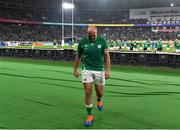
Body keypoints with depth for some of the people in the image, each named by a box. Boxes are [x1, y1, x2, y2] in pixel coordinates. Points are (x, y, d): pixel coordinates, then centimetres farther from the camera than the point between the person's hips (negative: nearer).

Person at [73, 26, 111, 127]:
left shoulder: (102, 40, -5)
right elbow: (78, 56, 8)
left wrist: (108, 70, -12)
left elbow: (107, 55, -4)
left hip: (99, 69, 1)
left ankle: (99, 100, 49)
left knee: (100, 92, 9)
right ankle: (90, 116, 6)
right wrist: (75, 69, 10)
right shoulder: (82, 42, -4)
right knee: (88, 92, -9)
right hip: (87, 69, -1)